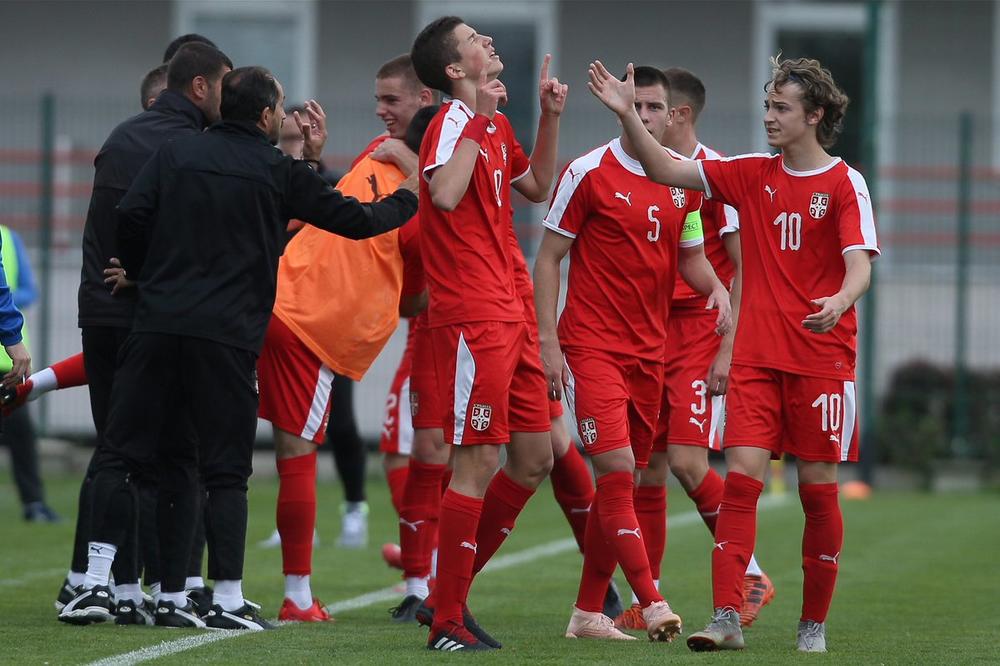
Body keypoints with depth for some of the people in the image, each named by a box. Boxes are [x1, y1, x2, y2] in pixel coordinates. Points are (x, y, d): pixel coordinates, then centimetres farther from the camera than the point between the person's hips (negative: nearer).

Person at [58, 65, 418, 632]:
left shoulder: (176, 154, 9)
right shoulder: (281, 172, 3)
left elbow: (131, 215, 1)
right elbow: (353, 219, 9)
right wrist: (410, 202, 27)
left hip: (156, 325, 2)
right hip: (228, 337, -2)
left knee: (123, 453, 6)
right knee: (226, 471, 3)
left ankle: (97, 580, -2)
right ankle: (228, 600, 0)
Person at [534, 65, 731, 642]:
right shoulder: (589, 173, -5)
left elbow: (690, 256, 20)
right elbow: (549, 257, -2)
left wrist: (716, 288, -3)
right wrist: (547, 341, -9)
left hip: (650, 350, 5)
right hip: (591, 347, -5)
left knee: (621, 485, 9)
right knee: (616, 472, -16)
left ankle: (588, 612, 17)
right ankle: (653, 604, -21)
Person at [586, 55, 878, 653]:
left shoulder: (845, 184, -4)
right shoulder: (754, 175, 10)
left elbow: (860, 264, -13)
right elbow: (667, 172, 10)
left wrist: (840, 302, -35)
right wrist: (627, 114, -1)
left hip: (823, 358, -3)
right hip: (757, 355, 3)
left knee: (819, 487, 1)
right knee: (741, 476, -9)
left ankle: (814, 623, 12)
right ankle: (727, 618, -13)